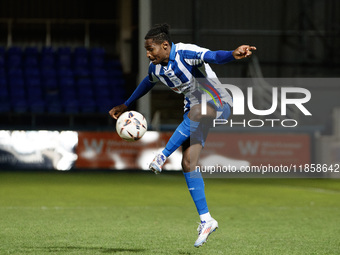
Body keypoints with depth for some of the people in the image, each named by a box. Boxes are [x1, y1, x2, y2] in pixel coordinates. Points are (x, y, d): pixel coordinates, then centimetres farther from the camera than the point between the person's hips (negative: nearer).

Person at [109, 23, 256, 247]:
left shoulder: (186, 53, -21)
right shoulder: (156, 67, 4)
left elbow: (213, 56, -40)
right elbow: (148, 83, 27)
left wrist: (233, 54, -61)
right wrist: (126, 106, 39)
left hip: (219, 104, -8)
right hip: (195, 108, 8)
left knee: (195, 112, -43)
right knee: (188, 164, -7)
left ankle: (162, 157, -32)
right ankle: (206, 221, -3)